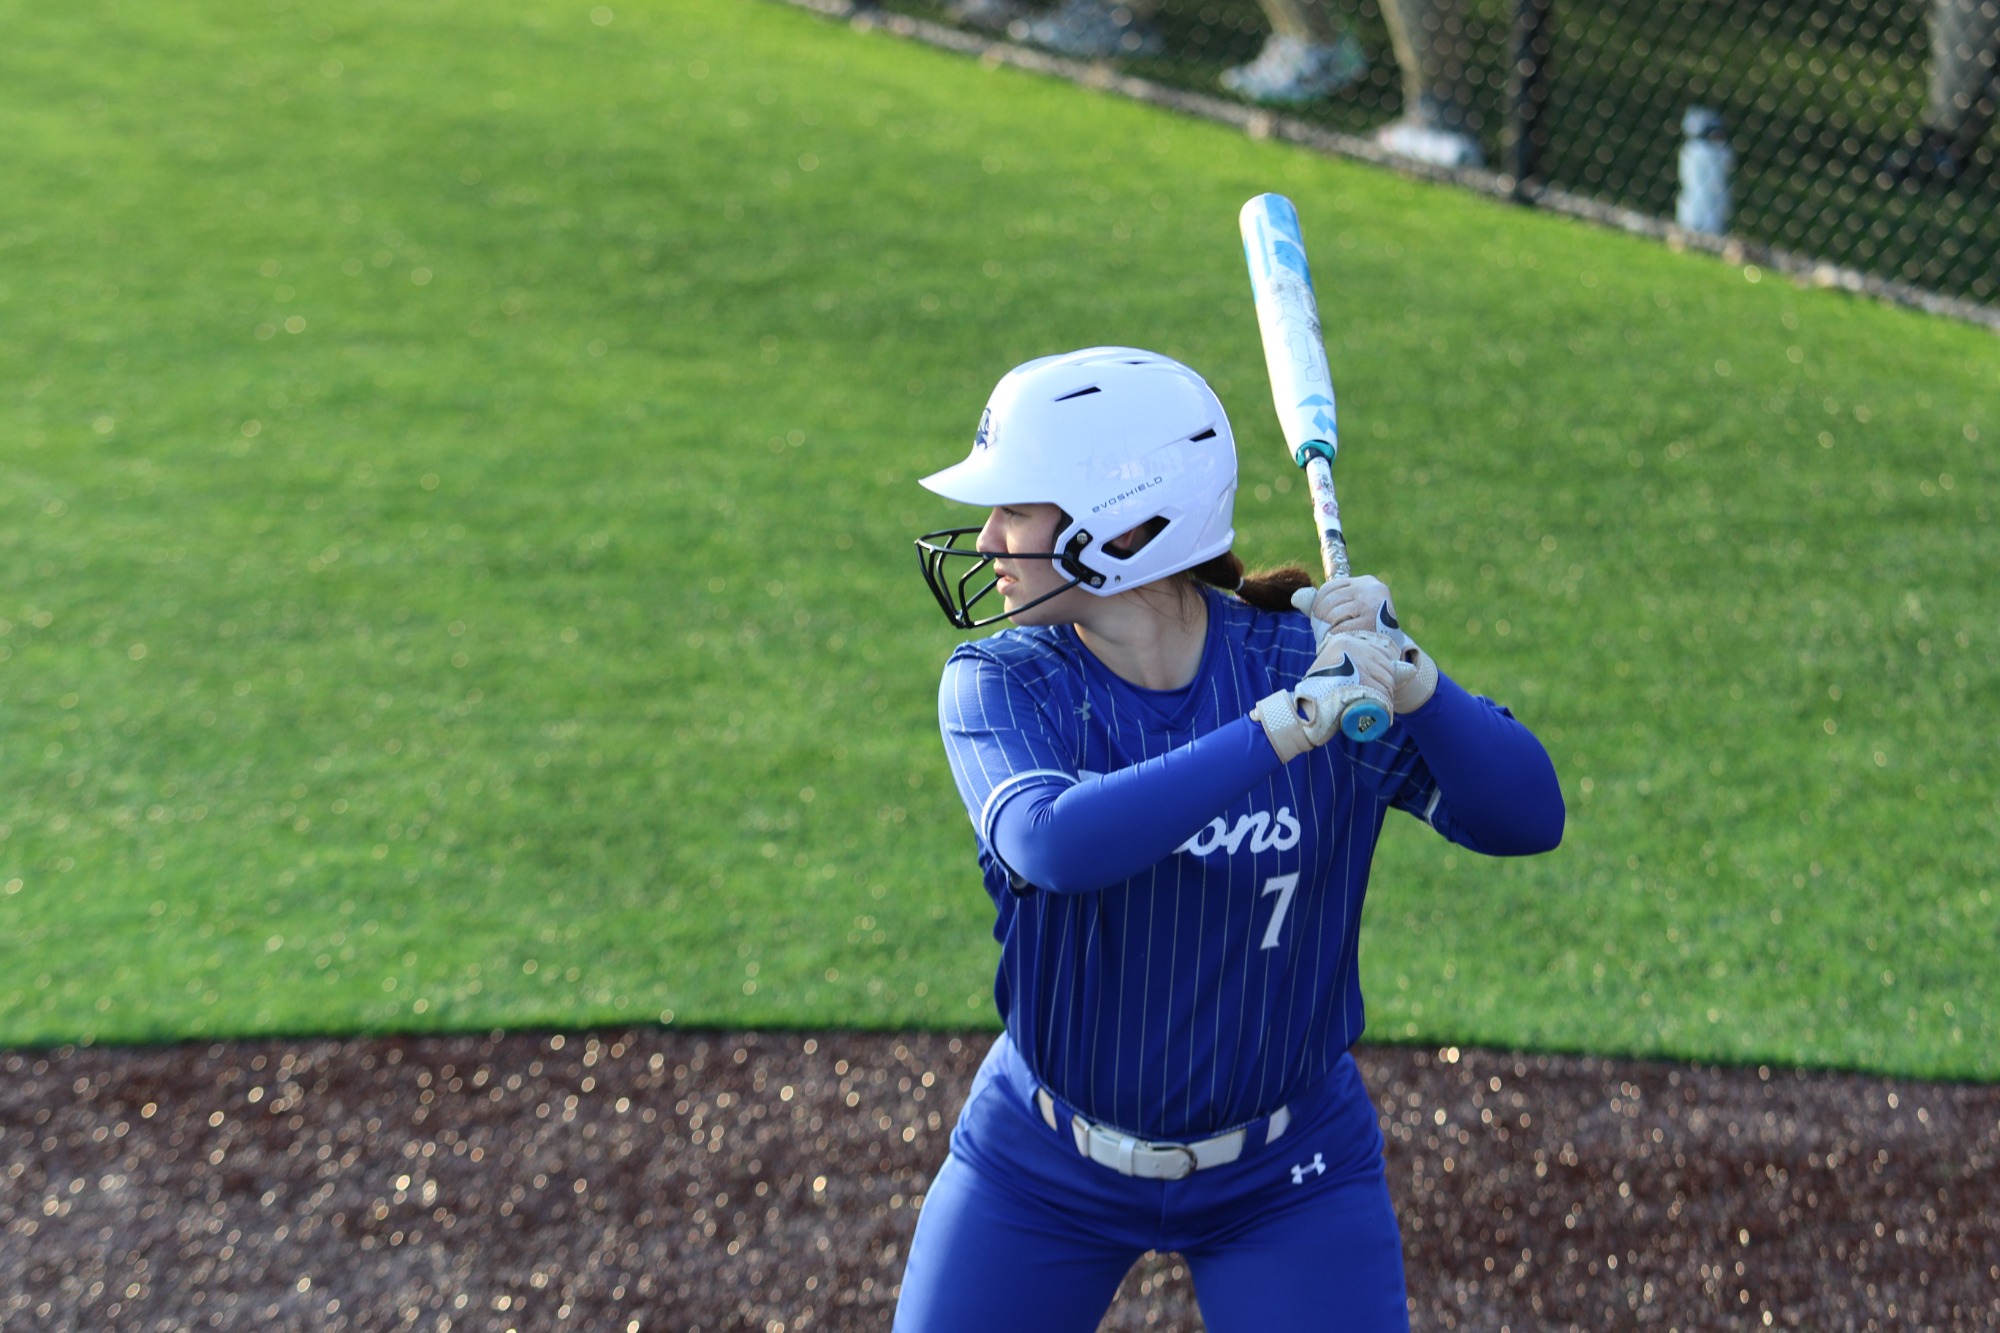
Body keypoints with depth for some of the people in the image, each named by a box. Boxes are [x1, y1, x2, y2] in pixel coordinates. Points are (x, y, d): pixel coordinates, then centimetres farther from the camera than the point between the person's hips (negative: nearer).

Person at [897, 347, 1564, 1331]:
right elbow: (1055, 845, -34)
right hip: (1042, 1169, 1)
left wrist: (1406, 676, -32)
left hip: (1285, 1178, 0)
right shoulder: (998, 685, -13)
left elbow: (1528, 821, -16)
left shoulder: (1304, 662, -12)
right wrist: (1291, 721, -37)